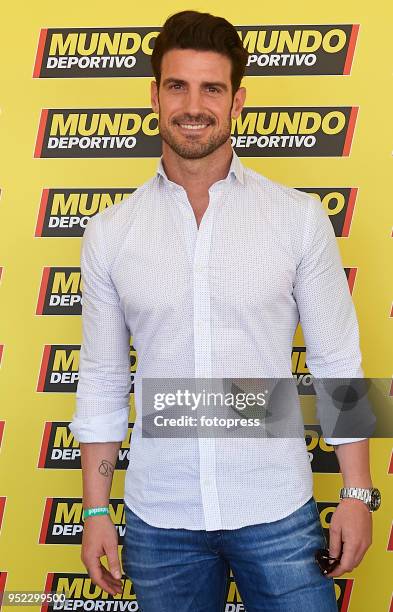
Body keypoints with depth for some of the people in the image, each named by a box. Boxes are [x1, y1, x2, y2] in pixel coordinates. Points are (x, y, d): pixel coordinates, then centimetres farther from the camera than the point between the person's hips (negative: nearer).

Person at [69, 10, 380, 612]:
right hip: (159, 519, 1)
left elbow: (337, 364, 0)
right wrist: (96, 510, 6)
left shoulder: (300, 217, -4)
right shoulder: (109, 233, 0)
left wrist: (358, 493, -2)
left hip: (278, 514, -1)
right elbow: (102, 379, 6)